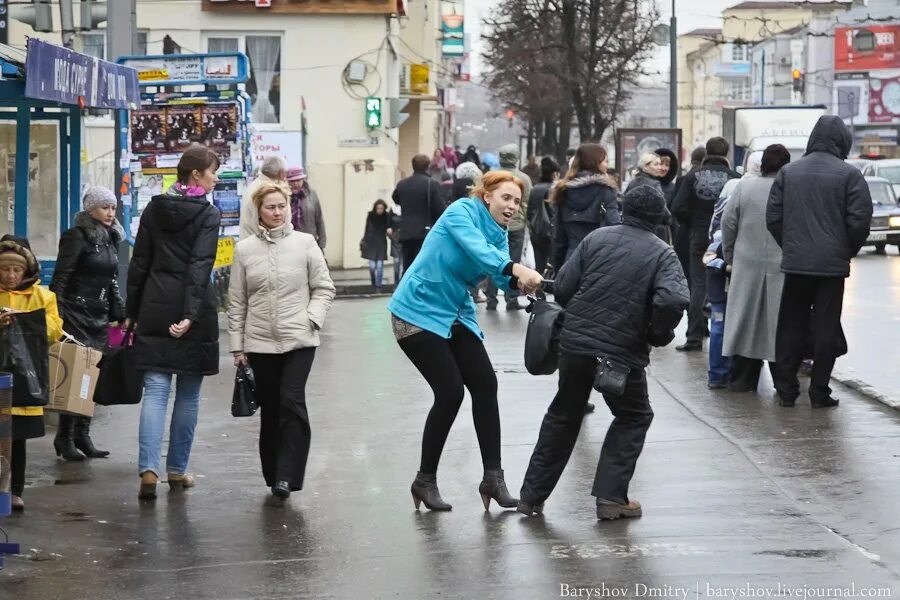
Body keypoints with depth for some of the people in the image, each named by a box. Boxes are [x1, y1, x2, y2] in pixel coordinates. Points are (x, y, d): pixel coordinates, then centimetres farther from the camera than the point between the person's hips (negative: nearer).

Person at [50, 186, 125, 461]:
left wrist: (121, 314, 18)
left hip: (99, 317, 7)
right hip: (77, 316, -7)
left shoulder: (110, 239, 16)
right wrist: (57, 316, -19)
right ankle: (65, 437, -1)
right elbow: (60, 279, -12)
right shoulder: (77, 237, -8)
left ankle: (82, 435, 11)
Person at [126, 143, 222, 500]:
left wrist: (132, 311, 14)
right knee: (188, 393, 9)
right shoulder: (208, 214, -7)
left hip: (154, 310, 4)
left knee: (155, 390, 1)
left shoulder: (154, 209, 8)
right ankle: (177, 470, 15)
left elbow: (139, 263, 9)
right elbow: (200, 267, -17)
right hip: (192, 311, -4)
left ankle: (148, 469, -13)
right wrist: (191, 314, -23)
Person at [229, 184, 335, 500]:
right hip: (260, 342, 2)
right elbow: (237, 302, 7)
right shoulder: (245, 249, 4)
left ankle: (287, 475, -11)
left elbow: (324, 288, 6)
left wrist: (312, 319, -9)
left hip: (299, 340, -2)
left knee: (291, 402, -14)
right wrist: (237, 346, 6)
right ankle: (274, 475, 18)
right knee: (270, 410, 6)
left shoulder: (305, 243, 1)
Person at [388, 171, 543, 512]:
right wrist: (515, 269, -49)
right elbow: (477, 250, -34)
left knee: (485, 387, -2)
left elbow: (503, 276, -10)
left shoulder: (499, 234, 7)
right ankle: (425, 481, 4)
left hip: (457, 316, 8)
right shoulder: (462, 212, -15)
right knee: (451, 392, -11)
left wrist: (521, 281, -33)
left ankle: (493, 478, 3)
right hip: (418, 313, -8)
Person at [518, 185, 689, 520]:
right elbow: (673, 301, -21)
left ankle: (533, 495, 23)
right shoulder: (662, 254, -3)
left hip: (574, 343, 3)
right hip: (622, 351, -3)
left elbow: (562, 288, 2)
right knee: (634, 418, 19)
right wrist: (658, 336, -3)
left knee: (564, 415, 21)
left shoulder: (597, 238, 5)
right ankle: (611, 496, 9)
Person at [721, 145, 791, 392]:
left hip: (748, 266, 2)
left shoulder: (745, 186, 0)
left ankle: (742, 378, 12)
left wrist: (729, 256, 12)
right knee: (780, 324, 5)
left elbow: (728, 223, 2)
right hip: (783, 267, -2)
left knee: (746, 320, 9)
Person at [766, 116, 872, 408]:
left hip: (795, 263, 3)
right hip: (833, 264, -3)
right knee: (826, 329, 4)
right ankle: (819, 392, 5)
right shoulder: (849, 175, -6)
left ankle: (786, 389, 13)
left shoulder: (788, 172, 4)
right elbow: (859, 221, -9)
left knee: (790, 328, 11)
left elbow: (773, 217, 3)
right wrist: (848, 251, 7)